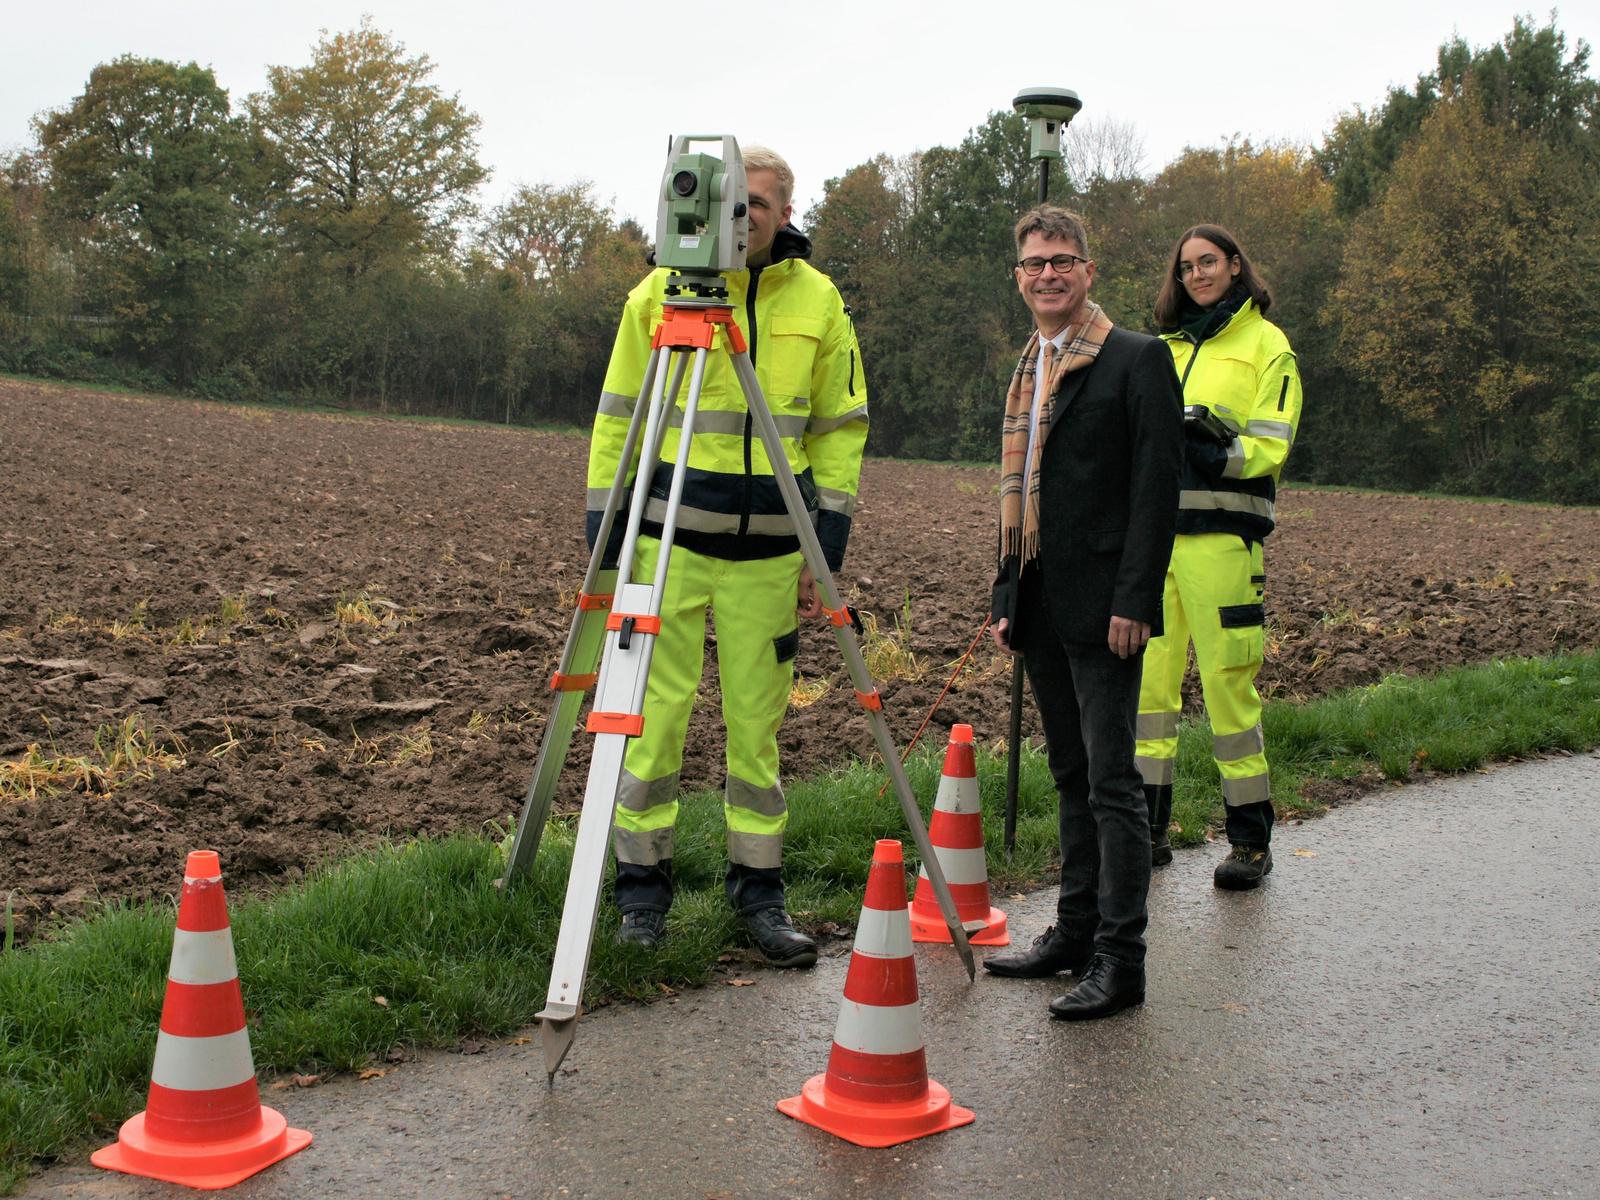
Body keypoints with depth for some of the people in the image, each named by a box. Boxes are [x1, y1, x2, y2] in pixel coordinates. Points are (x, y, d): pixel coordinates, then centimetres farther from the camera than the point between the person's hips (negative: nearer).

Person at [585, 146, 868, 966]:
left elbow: (839, 432, 9)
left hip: (768, 552, 1)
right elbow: (617, 422, 4)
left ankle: (759, 890, 17)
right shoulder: (658, 293, 1)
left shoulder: (818, 303, 5)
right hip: (668, 540, -1)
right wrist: (605, 539, 0)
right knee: (655, 713, 1)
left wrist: (825, 548, 2)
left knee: (757, 722, 6)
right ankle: (643, 886, 15)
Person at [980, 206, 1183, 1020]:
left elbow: (1156, 487, -12)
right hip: (1041, 607, 8)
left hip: (1102, 606, -8)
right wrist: (1007, 599, 15)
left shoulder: (1137, 360, -5)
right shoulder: (1027, 371, 18)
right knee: (1070, 776, 14)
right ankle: (1076, 929, 24)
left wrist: (1134, 600, -18)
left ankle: (1120, 959, -1)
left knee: (1111, 782, -6)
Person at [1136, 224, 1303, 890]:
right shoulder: (1166, 348, 21)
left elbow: (1270, 449, -3)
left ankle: (1251, 839, 5)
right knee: (1147, 677, 2)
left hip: (1222, 535, -5)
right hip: (1154, 530, 5)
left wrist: (1220, 448, -19)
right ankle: (1148, 828, 11)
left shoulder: (1266, 344, 5)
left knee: (1229, 683, -6)